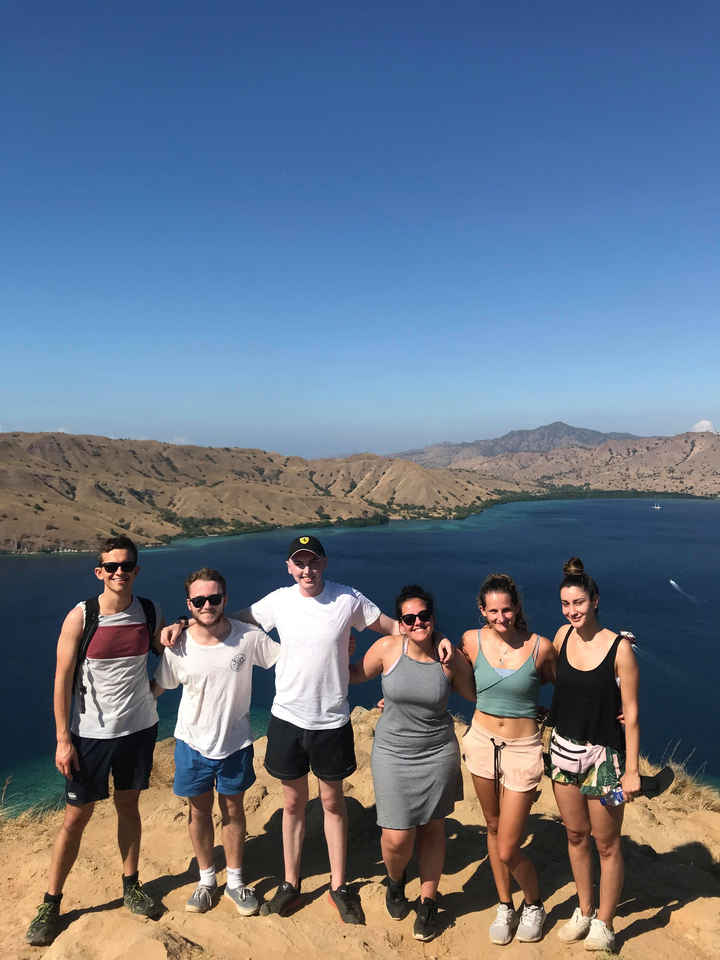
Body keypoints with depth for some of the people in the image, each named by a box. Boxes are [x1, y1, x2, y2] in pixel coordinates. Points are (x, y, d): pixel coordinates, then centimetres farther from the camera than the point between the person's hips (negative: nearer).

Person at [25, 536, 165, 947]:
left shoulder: (150, 612, -5)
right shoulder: (81, 616, -14)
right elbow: (63, 679, -10)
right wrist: (63, 739, -11)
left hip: (139, 728, 3)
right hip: (90, 732, -2)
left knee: (129, 806, 18)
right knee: (76, 818, 8)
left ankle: (131, 885, 37)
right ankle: (51, 903, 28)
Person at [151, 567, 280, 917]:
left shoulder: (249, 637, -18)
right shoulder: (177, 647, -15)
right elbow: (157, 687, 1)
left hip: (235, 743, -1)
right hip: (193, 743, 1)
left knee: (233, 810, 16)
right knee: (199, 811, 17)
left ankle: (235, 880, 38)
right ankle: (206, 880, 41)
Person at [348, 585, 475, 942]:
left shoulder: (450, 658, -10)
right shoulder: (387, 648, -13)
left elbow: (476, 694, 7)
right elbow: (357, 674, 6)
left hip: (438, 753, 1)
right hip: (393, 753, -1)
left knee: (432, 829, 14)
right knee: (397, 837, -2)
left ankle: (428, 902, 39)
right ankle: (395, 881, 36)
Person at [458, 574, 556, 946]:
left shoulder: (540, 647, -13)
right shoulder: (471, 641, -7)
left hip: (522, 748, -3)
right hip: (482, 742, 3)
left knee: (508, 850, 1)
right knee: (494, 828, 19)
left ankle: (534, 905, 33)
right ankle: (504, 906, 42)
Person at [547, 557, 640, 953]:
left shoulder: (619, 648, -18)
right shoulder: (562, 635, -4)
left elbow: (631, 713, -13)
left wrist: (631, 770, -11)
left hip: (603, 754, -4)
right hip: (563, 748, 5)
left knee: (606, 843, 11)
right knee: (576, 835, 19)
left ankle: (604, 924, 31)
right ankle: (584, 911, 39)